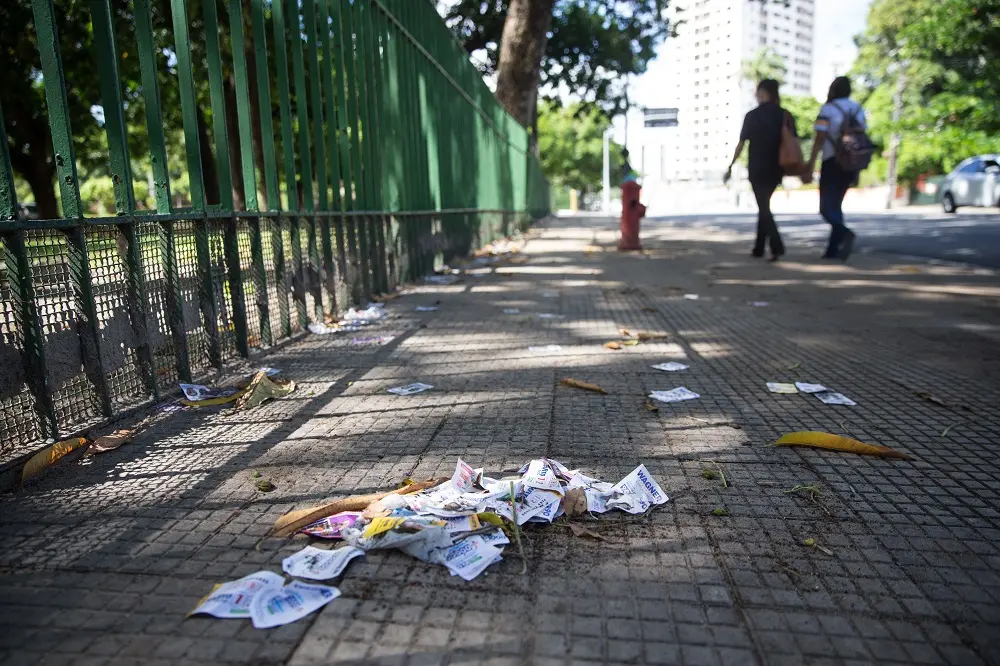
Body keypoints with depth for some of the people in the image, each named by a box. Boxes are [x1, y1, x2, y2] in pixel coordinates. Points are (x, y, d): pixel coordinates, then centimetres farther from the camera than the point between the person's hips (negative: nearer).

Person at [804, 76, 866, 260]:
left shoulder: (827, 109, -6)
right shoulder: (858, 109, 12)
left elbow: (820, 138, -14)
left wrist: (810, 164, -14)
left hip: (832, 162, -6)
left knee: (826, 207, -4)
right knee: (836, 205, 13)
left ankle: (845, 233, -32)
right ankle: (833, 249, 9)